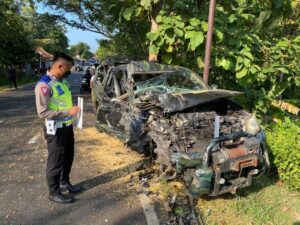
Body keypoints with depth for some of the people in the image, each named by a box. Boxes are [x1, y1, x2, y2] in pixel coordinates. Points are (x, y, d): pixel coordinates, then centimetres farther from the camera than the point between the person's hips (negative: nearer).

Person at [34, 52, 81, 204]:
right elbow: (42, 112, -24)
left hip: (68, 126, 9)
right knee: (56, 161, 6)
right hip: (55, 130, -8)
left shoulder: (63, 81, 7)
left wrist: (73, 109, 8)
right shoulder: (44, 85, -21)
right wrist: (67, 112, -27)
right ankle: (54, 192, 23)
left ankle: (64, 182, 42)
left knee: (68, 157, 21)